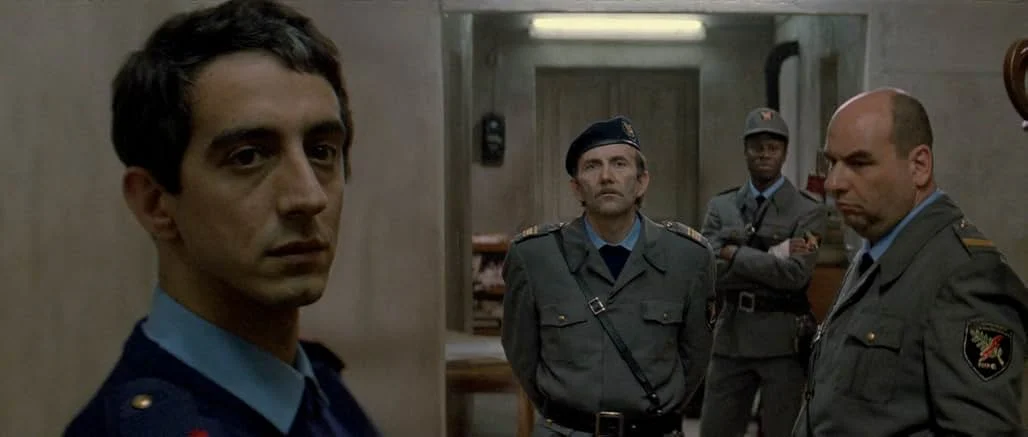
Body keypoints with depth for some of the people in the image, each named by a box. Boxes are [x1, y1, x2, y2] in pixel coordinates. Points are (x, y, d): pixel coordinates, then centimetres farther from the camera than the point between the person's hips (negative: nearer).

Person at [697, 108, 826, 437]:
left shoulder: (808, 210, -3)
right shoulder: (720, 205, 7)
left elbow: (795, 274, -17)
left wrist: (734, 253, -12)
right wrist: (773, 256, -14)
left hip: (783, 339, -3)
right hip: (730, 336, 3)